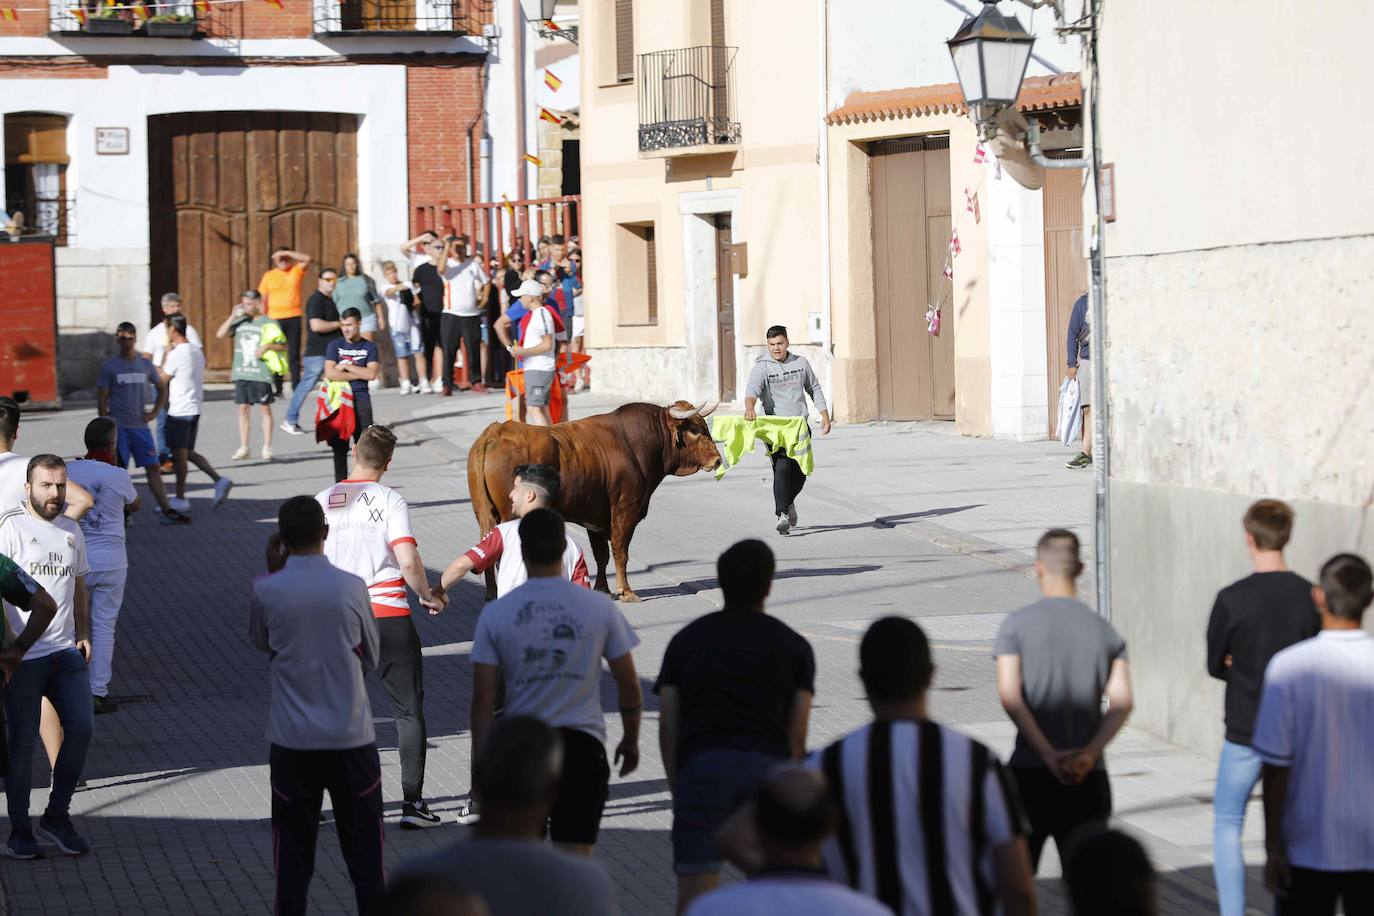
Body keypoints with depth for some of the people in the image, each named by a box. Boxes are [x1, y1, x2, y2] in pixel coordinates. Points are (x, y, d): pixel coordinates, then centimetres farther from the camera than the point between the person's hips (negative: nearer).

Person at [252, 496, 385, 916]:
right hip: (351, 736, 0)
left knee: (293, 848, 9)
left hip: (292, 740, 0)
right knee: (364, 847, 8)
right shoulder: (351, 587, -8)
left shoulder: (267, 591, -8)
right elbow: (370, 657, 5)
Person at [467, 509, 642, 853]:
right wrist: (631, 741, 19)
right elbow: (629, 686, 3)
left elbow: (483, 699, -5)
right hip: (582, 746, -1)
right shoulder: (600, 606, -3)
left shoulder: (495, 613, -3)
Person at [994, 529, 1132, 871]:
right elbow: (1121, 702, -5)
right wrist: (1089, 754, -14)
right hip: (1089, 779, 2)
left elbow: (1009, 696, -12)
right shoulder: (1105, 631, 8)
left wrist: (1048, 754, -15)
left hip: (1029, 770, -2)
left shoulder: (1017, 624, 0)